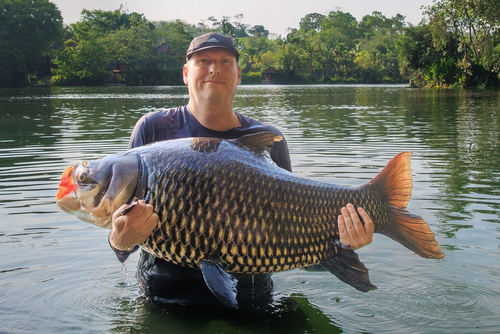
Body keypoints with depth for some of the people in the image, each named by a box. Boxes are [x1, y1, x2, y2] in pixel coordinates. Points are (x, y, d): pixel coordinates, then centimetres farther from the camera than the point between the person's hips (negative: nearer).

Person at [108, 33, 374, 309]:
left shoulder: (268, 140, 5)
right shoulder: (152, 130, 1)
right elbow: (125, 211, 0)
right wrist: (120, 240, -22)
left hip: (248, 299, 0)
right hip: (165, 295, 1)